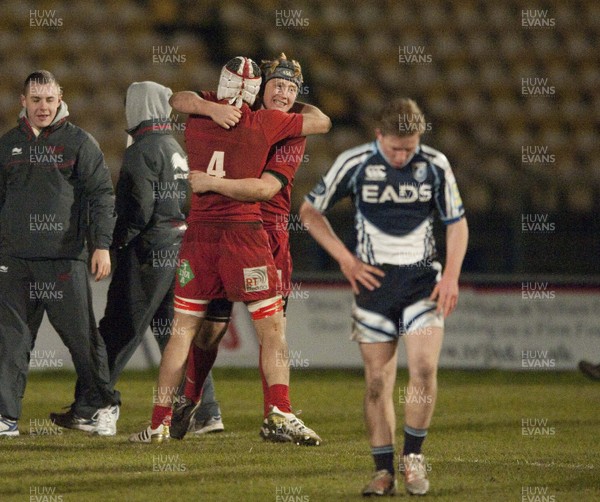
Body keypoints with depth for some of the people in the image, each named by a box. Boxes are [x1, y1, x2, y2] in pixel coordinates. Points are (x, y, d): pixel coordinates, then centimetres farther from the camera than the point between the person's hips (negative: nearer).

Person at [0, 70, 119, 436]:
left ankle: (103, 406, 17)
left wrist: (102, 245, -8)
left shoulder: (79, 142, 3)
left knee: (82, 335, 1)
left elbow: (102, 195, 0)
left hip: (65, 258, -3)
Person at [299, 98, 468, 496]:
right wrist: (345, 260, -3)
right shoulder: (353, 164, -6)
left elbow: (457, 222, 9)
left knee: (424, 367, -15)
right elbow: (310, 212, 4)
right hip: (374, 280, 0)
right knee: (378, 381, -2)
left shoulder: (435, 165, -2)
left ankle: (414, 456, 2)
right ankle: (384, 471, 7)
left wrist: (452, 275, -3)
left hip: (423, 280, 0)